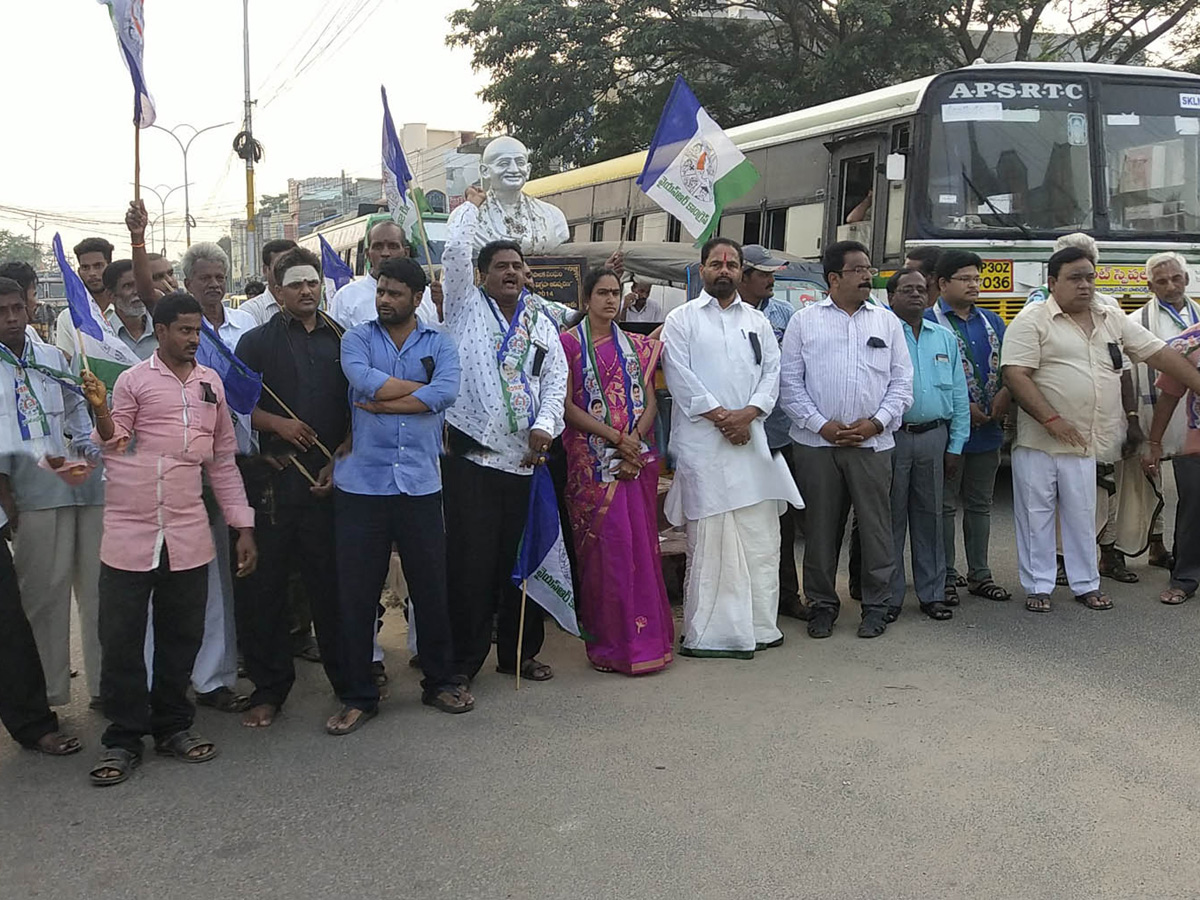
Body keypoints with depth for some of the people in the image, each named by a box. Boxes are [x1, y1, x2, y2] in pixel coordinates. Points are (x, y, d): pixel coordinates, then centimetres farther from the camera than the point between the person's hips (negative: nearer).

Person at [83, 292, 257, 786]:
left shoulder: (211, 383, 13)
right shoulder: (133, 380, 2)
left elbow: (223, 458, 16)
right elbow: (115, 446, -1)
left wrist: (243, 526, 13)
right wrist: (101, 411, -20)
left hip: (188, 534, 3)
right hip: (130, 529, -3)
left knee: (181, 635, 9)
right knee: (121, 638, 1)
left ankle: (173, 726, 23)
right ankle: (123, 738, 13)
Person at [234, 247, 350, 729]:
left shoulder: (343, 341, 12)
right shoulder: (257, 342, 10)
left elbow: (358, 411, 10)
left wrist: (340, 462, 0)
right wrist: (277, 424, -11)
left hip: (330, 480, 0)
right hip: (272, 481, 0)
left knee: (332, 581, 3)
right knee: (263, 584, 2)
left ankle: (348, 680, 18)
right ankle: (268, 689, 14)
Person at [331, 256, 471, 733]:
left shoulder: (439, 343, 7)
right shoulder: (357, 338, 6)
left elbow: (447, 391, -12)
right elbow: (365, 381, -15)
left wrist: (382, 402, -12)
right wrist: (423, 388, -6)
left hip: (420, 483, 1)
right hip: (362, 483, 0)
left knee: (431, 587, 8)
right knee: (356, 593, 4)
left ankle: (441, 681, 27)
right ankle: (359, 696, 17)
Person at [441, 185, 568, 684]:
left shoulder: (542, 323, 16)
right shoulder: (467, 306, 6)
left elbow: (556, 380, 9)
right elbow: (454, 252, -6)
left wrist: (544, 426, -7)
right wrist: (471, 205, 9)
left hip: (525, 459, 4)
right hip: (471, 456, -4)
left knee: (520, 560, 10)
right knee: (470, 562, -4)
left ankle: (519, 652, 23)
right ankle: (464, 658, 7)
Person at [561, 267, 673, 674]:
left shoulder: (637, 346, 14)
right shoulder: (570, 343, 1)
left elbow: (649, 401, 8)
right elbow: (567, 405, -6)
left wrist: (634, 440, -10)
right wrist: (615, 437, -13)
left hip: (637, 457, 4)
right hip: (592, 460, -3)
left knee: (640, 544, 2)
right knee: (603, 546, -5)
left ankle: (643, 637, 11)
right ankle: (610, 643, 3)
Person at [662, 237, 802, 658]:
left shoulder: (758, 322, 18)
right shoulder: (682, 319, 6)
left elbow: (772, 372, 9)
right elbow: (680, 376, -4)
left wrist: (747, 413, -8)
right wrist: (720, 416, -11)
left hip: (750, 438, 4)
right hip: (702, 442, -4)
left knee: (760, 534, 4)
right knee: (707, 537, -5)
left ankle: (758, 624, 13)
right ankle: (707, 632, 0)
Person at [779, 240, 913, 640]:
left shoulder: (887, 322, 10)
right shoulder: (804, 321, 6)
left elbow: (901, 381, 8)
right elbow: (790, 382, 2)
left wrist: (875, 423, -6)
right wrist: (822, 425, -8)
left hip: (873, 443, 1)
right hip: (817, 443, -1)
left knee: (876, 526, 2)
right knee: (820, 527, 5)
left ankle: (876, 605, 15)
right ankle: (822, 604, 18)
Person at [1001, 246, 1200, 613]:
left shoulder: (1113, 319, 10)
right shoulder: (1032, 321, -7)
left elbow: (1160, 353, 10)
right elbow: (1016, 375, -14)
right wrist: (1051, 419, -19)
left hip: (1085, 443, 4)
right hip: (1038, 441, -4)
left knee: (1082, 515, 13)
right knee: (1035, 514, 4)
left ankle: (1086, 584, 25)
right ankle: (1038, 587, 15)